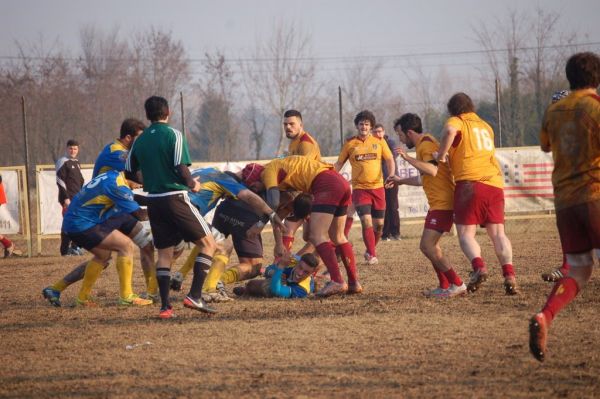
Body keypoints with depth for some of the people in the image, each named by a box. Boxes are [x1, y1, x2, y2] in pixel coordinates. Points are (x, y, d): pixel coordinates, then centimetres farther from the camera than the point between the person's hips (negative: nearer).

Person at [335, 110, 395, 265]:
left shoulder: (379, 141, 4)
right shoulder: (350, 143, 2)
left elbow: (390, 160, 6)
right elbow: (339, 163, 8)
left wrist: (391, 176, -12)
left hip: (378, 187, 2)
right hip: (360, 188, -2)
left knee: (379, 223, 6)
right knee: (366, 221, -15)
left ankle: (370, 251, 27)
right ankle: (372, 255, -8)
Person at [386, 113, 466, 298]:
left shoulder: (426, 145, -14)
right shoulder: (425, 144, 20)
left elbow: (432, 170, -32)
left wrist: (408, 158, -33)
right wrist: (401, 181, 36)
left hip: (442, 203, -11)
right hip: (438, 202, 11)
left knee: (427, 245, -13)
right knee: (431, 245, 18)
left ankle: (457, 284, -12)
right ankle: (444, 286, 22)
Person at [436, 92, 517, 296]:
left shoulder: (457, 121, 5)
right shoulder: (485, 126, 26)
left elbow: (450, 130, -19)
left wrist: (442, 155, -9)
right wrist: (452, 158, 36)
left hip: (470, 182, -5)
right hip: (495, 182, 5)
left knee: (466, 233, -3)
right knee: (497, 232, 6)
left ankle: (479, 266, -28)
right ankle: (509, 274, -12)